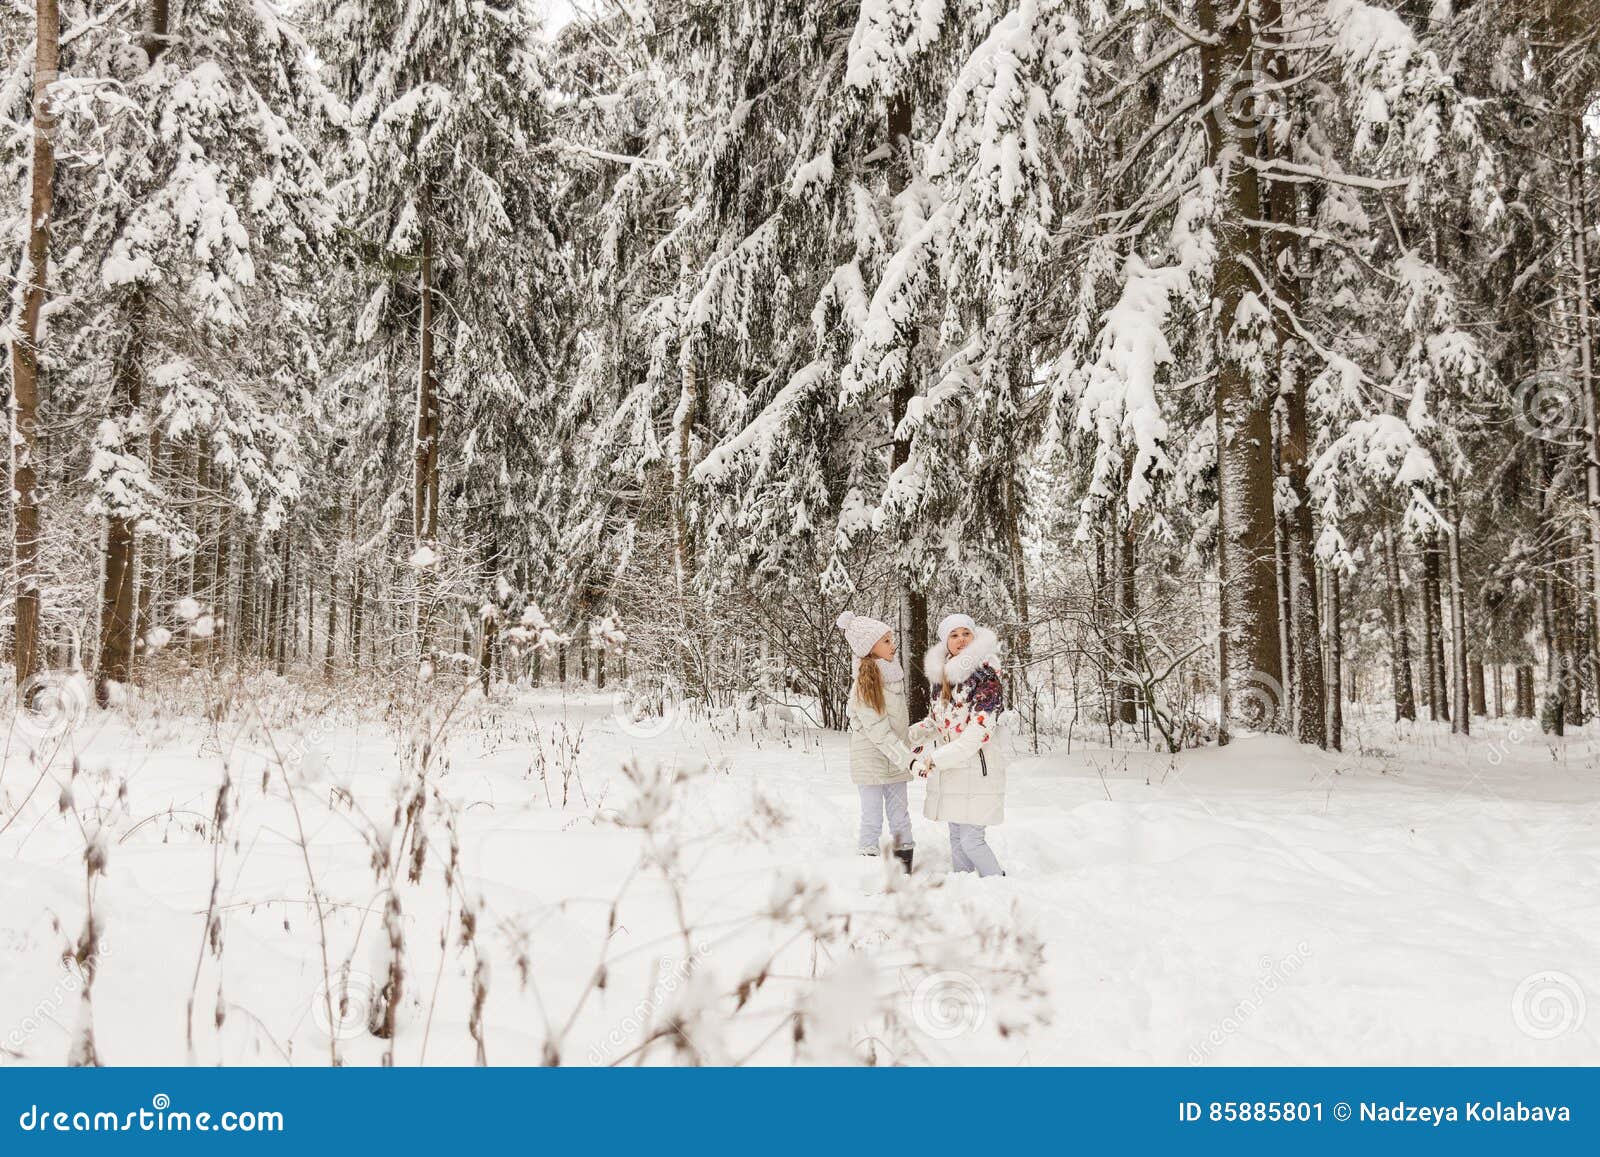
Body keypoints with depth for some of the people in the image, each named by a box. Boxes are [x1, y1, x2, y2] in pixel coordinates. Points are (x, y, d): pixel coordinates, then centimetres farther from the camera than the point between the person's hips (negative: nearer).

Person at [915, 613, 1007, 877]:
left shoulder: (986, 676, -13)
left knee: (971, 840, -8)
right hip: (948, 768, 7)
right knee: (957, 837, 13)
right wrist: (927, 759, 9)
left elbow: (978, 732, -17)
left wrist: (935, 759, -15)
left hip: (976, 768, -7)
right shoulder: (939, 675, 9)